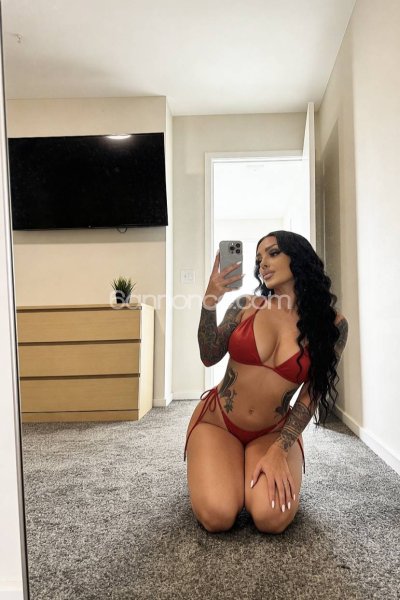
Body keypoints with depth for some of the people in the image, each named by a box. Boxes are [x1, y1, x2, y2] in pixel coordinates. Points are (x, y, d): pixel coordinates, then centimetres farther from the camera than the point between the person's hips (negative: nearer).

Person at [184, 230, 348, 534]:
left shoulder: (332, 324, -8)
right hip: (218, 421, 0)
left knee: (273, 518, -25)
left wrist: (279, 451, -17)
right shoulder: (246, 305, -6)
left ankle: (267, 470, 12)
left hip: (274, 432, 0)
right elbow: (210, 357, -7)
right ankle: (221, 470, 16)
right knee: (217, 517, -21)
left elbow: (311, 396, -8)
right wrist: (210, 302, -20)